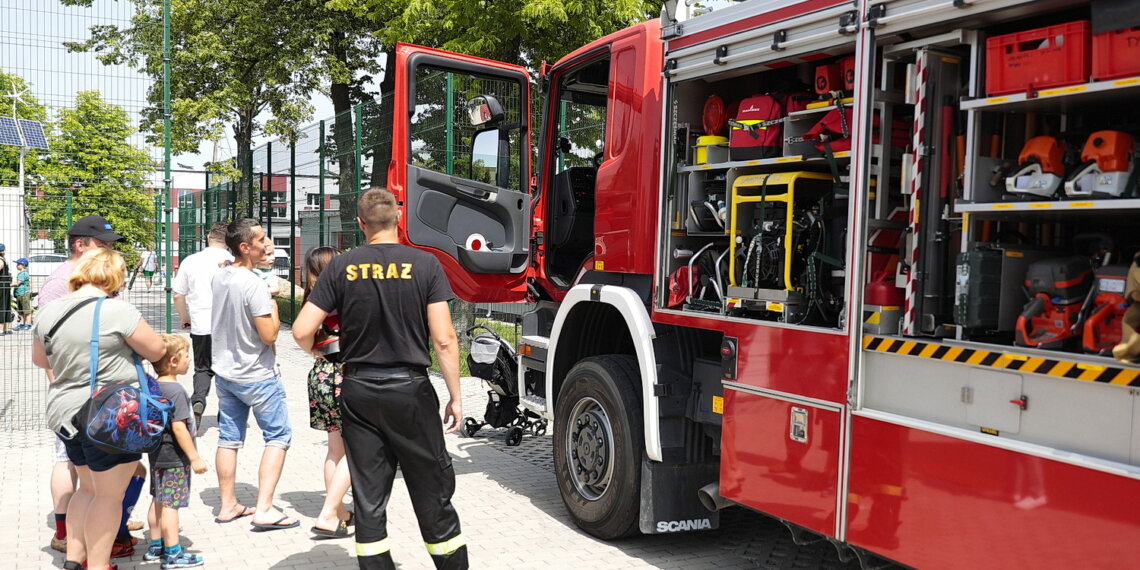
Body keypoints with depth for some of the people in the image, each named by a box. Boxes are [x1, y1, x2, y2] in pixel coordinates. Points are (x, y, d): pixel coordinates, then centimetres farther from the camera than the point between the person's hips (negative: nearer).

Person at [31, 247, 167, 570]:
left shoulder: (49, 312, 4)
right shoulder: (117, 311, -17)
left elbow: (39, 359, 19)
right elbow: (157, 351, -9)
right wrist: (127, 347, 10)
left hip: (64, 412, 7)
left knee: (89, 488, 23)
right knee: (109, 495, 5)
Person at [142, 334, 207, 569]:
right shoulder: (176, 390, -21)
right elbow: (178, 428, -24)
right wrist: (195, 457, -19)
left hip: (157, 453, 9)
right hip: (174, 457, -9)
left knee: (158, 500, 17)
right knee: (170, 504, -3)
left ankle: (155, 547, 28)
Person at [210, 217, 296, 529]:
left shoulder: (219, 278, 2)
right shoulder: (255, 285, -24)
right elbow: (269, 334, -22)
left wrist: (262, 260, 15)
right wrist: (273, 300, -8)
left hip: (224, 372, 8)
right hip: (257, 376, -8)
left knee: (229, 438, 14)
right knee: (278, 436, 3)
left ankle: (228, 505, 23)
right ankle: (264, 510, -1)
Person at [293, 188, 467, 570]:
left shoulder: (342, 267, -2)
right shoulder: (425, 264, -7)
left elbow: (302, 331, -4)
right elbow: (443, 339, -10)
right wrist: (455, 396, -2)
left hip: (358, 391, 2)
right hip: (410, 389, -2)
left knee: (369, 497, 11)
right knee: (432, 493, 9)